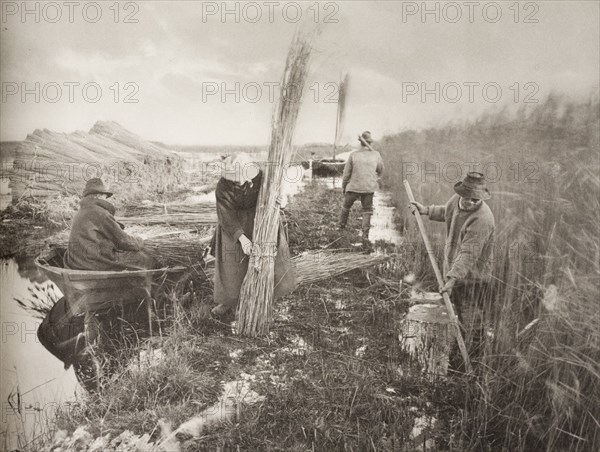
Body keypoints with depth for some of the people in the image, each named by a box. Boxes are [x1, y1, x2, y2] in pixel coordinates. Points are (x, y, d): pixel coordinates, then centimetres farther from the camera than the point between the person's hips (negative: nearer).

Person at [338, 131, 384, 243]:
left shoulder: (353, 155, -8)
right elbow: (380, 171, 11)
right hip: (369, 188, 1)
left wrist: (343, 186, 11)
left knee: (346, 207, 21)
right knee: (367, 211, 11)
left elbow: (346, 173, -3)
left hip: (353, 187, -1)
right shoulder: (376, 155, -4)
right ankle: (365, 234, 3)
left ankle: (342, 226, 36)